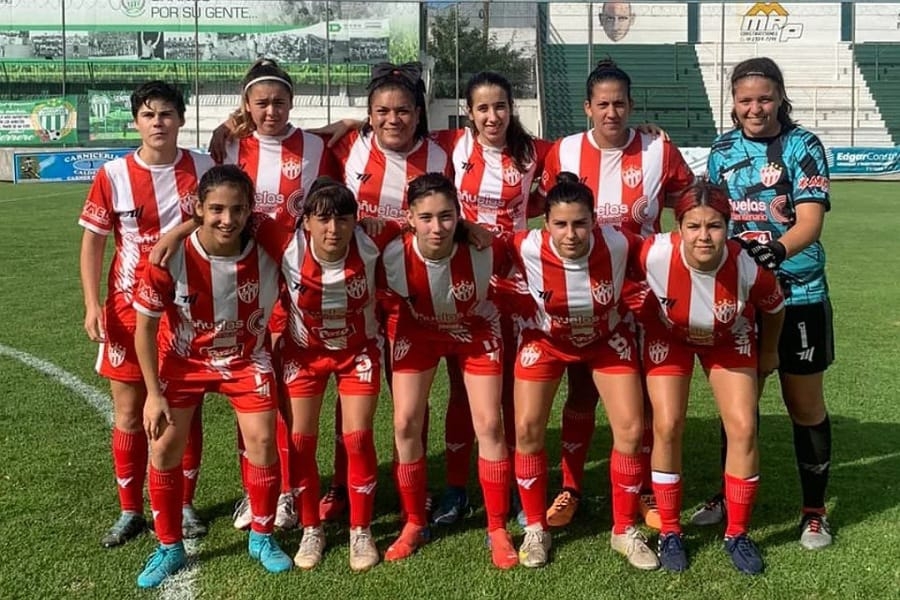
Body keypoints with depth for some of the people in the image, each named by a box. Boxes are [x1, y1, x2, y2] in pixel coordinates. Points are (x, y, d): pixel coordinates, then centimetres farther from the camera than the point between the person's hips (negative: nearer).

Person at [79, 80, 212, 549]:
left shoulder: (204, 169, -3)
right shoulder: (113, 176, -5)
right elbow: (92, 242, 1)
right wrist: (92, 304, -8)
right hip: (130, 308, 0)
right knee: (129, 414, 6)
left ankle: (184, 505, 25)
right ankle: (130, 511, 21)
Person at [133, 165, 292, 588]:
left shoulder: (266, 254, -23)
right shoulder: (172, 258, -27)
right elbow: (144, 328, -15)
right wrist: (154, 394, -13)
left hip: (245, 357, 1)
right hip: (183, 359, 0)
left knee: (262, 441, -7)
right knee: (165, 447, -2)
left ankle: (262, 538, 16)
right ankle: (169, 549, 17)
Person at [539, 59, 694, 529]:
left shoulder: (659, 152, -5)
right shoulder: (563, 152, -3)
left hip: (641, 292, 0)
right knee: (580, 393, 10)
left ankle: (648, 492, 23)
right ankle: (570, 490, 23)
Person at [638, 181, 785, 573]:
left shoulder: (748, 267, -34)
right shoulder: (655, 254, -38)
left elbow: (774, 307, -10)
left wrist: (769, 352, 6)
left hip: (729, 338, 1)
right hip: (669, 335, -1)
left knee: (743, 428, -7)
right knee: (667, 426, -10)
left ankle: (737, 534, 13)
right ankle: (669, 533, 9)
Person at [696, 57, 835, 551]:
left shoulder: (803, 147, -8)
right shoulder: (722, 150, 5)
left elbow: (810, 222, -18)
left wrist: (776, 250, -35)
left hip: (798, 293, -3)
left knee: (805, 405, 6)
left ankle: (814, 511, 21)